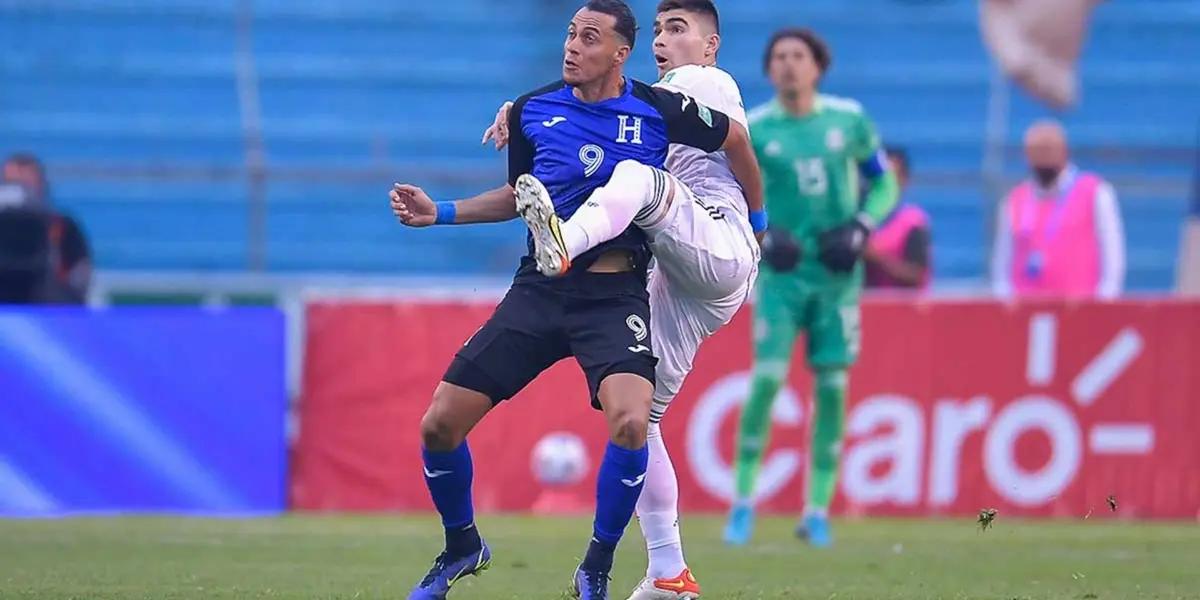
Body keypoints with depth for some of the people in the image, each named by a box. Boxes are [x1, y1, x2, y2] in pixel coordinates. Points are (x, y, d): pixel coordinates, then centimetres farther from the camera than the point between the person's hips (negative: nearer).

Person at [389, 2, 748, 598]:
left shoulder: (659, 111, -6)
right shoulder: (532, 110, 5)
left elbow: (734, 137, 12)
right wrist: (439, 212, 11)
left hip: (615, 295, -3)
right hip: (539, 287, 3)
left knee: (629, 421, -30)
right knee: (439, 424, -4)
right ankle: (461, 547, 25)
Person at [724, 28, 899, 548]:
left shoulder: (849, 120, 2)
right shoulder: (753, 130, -1)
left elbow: (883, 183, 11)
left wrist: (861, 227, -5)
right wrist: (761, 234, -13)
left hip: (837, 274, 1)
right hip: (782, 271, -1)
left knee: (832, 387, 0)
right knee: (767, 378, -12)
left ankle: (818, 510, 8)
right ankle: (743, 500, 0)